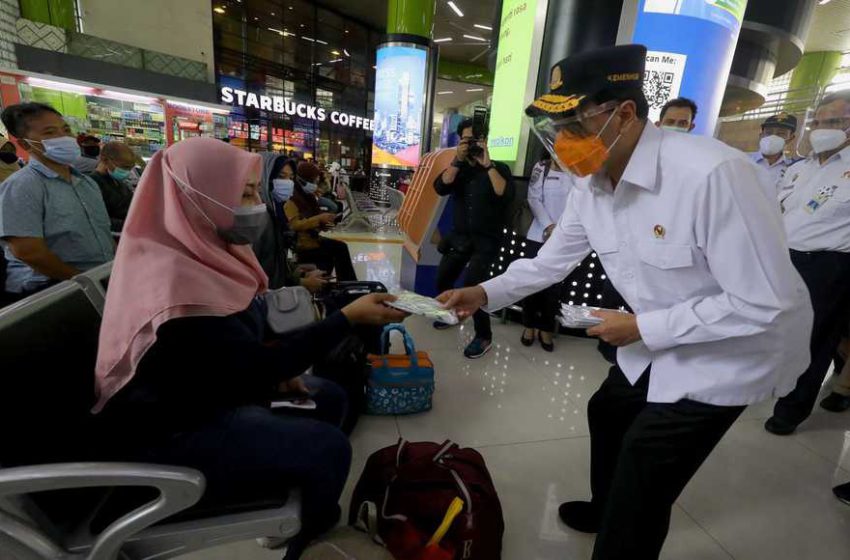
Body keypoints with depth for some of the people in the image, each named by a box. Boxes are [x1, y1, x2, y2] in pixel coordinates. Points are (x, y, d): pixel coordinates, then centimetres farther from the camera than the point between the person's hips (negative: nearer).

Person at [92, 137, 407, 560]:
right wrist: (350, 316, -27)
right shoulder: (175, 282, -32)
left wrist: (276, 368, -7)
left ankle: (298, 505, 31)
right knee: (328, 448, -18)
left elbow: (242, 338, 8)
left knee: (330, 399, 8)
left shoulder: (202, 251, -3)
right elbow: (259, 365, -28)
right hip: (170, 433, -9)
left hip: (209, 390, 9)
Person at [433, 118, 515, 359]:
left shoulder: (499, 168, -3)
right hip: (460, 236, 5)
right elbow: (441, 188, -10)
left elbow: (505, 194, -22)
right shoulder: (459, 168, 8)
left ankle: (484, 336, -6)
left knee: (472, 283, -21)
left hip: (487, 239, -5)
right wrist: (457, 160, -17)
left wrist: (487, 164, -23)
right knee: (443, 279, 13)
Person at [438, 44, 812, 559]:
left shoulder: (711, 175, -33)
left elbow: (765, 304, -29)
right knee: (607, 412, 22)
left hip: (735, 349, -7)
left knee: (643, 475, -3)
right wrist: (486, 293, -12)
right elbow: (552, 261, 0)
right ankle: (606, 510, 53)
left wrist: (642, 329, -25)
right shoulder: (591, 187, -8)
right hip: (665, 341, 8)